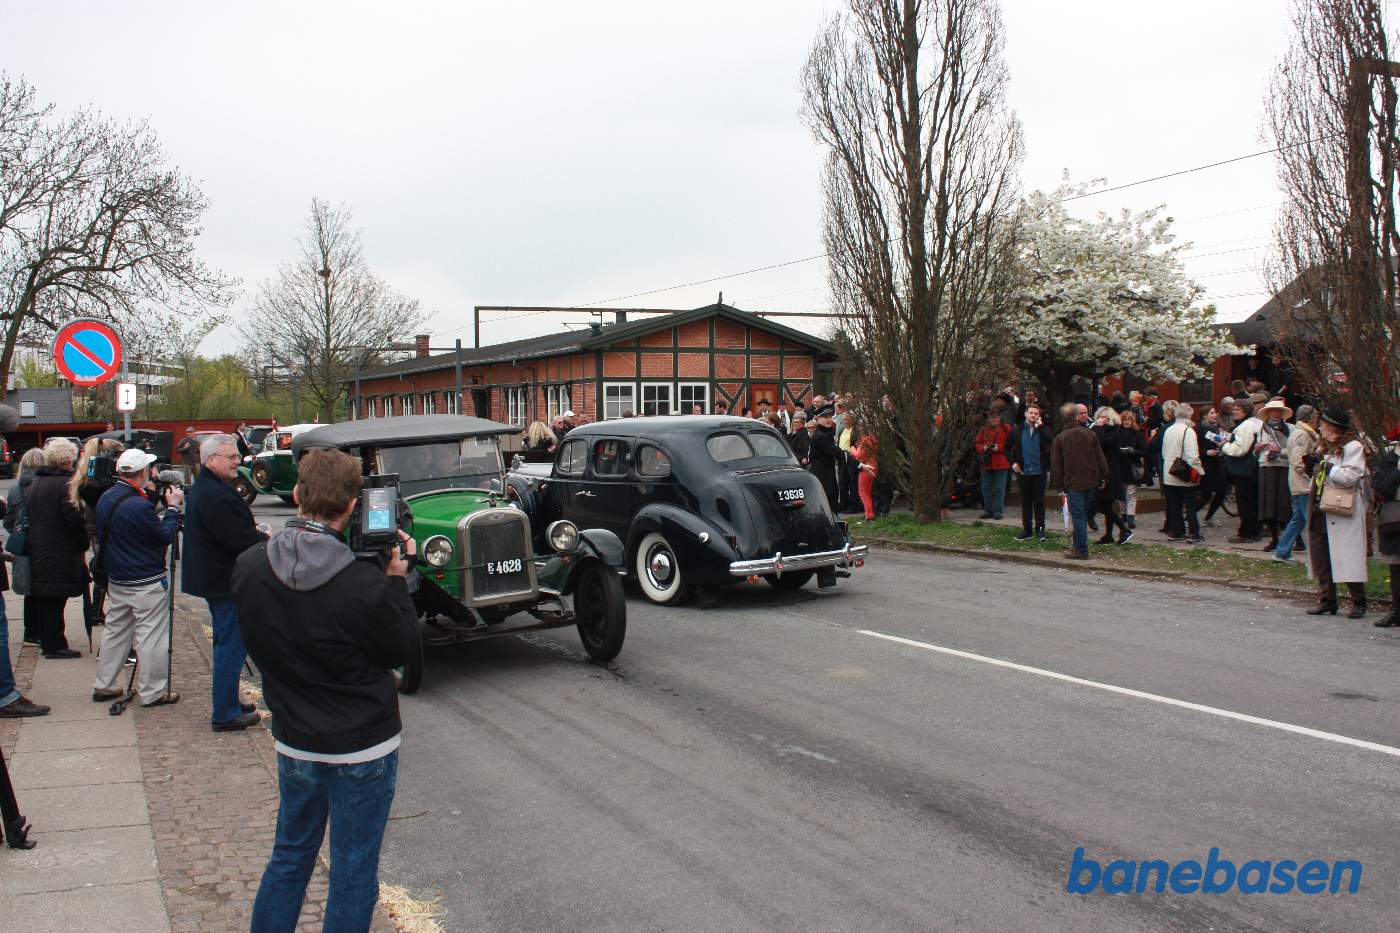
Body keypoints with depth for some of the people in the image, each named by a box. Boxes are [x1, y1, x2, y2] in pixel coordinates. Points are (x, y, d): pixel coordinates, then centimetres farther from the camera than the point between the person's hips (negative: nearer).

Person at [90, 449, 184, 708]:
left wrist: (151, 496, 10)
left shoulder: (106, 498, 2)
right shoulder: (138, 505, -25)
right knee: (152, 636, 1)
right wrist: (172, 507, -6)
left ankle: (104, 686, 27)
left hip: (116, 578, 9)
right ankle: (153, 692, 7)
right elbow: (166, 535, -15)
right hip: (146, 583, -9)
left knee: (115, 631, 19)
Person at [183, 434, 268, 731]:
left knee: (226, 643, 20)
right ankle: (225, 714, 3)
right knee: (231, 646, -3)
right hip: (227, 582, -11)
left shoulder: (202, 488, 12)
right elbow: (242, 541, -26)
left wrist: (253, 531, 7)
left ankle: (227, 702, 31)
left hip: (213, 579, 11)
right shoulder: (217, 495, -23)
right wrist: (265, 538, -7)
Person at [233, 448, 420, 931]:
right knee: (353, 871, 11)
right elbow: (403, 650, -11)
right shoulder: (364, 583, -26)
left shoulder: (248, 566, -9)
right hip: (364, 747, -5)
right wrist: (396, 579, -7)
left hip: (294, 742, 5)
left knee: (289, 855, 24)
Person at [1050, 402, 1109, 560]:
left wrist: (1058, 483, 5)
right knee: (1083, 514, 16)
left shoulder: (1059, 438, -7)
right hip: (1091, 481, 4)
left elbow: (1056, 465, -4)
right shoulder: (1089, 434, 1)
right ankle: (1079, 545, 25)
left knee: (1078, 516, -2)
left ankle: (1081, 551, -2)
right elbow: (1100, 458, 5)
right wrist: (1103, 477, 13)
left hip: (1073, 483, -4)